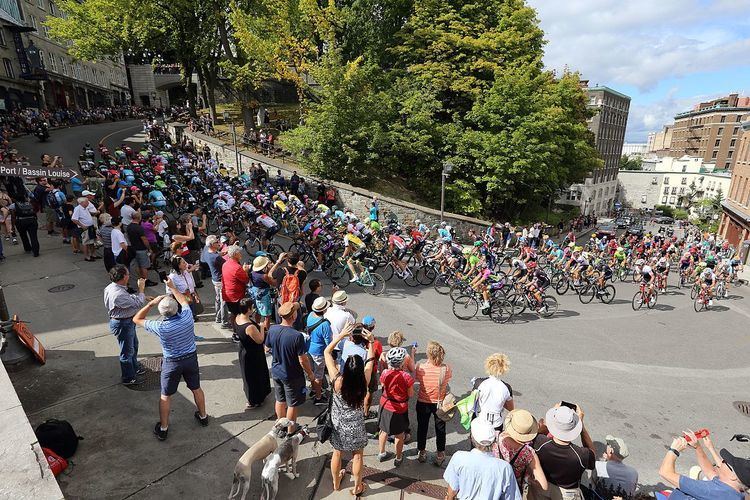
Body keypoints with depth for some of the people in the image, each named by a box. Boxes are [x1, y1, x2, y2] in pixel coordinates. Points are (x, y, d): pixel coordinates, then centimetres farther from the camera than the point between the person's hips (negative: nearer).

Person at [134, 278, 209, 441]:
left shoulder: (161, 327, -27)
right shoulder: (187, 316, -21)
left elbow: (137, 319, -11)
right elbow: (184, 301, 3)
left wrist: (151, 303, -15)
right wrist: (172, 287, 14)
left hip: (172, 362, -3)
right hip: (191, 358, 3)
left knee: (165, 395, 16)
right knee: (196, 389, 21)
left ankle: (163, 428, 27)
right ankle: (203, 416, 39)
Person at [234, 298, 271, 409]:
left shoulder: (238, 318, -11)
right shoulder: (250, 327, -37)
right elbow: (260, 340, -26)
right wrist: (261, 327, -13)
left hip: (244, 351, 9)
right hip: (252, 355, -9)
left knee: (249, 375, 30)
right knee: (254, 376, 12)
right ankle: (253, 402, 30)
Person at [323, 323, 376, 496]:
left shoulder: (337, 380, -30)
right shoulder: (363, 382, -29)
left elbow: (327, 352, -21)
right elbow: (370, 361, -11)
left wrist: (341, 336, -24)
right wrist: (371, 342, -15)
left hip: (338, 423, 1)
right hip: (355, 425, -1)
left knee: (337, 453, 25)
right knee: (357, 455, 22)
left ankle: (336, 482, 48)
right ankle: (357, 487, 41)